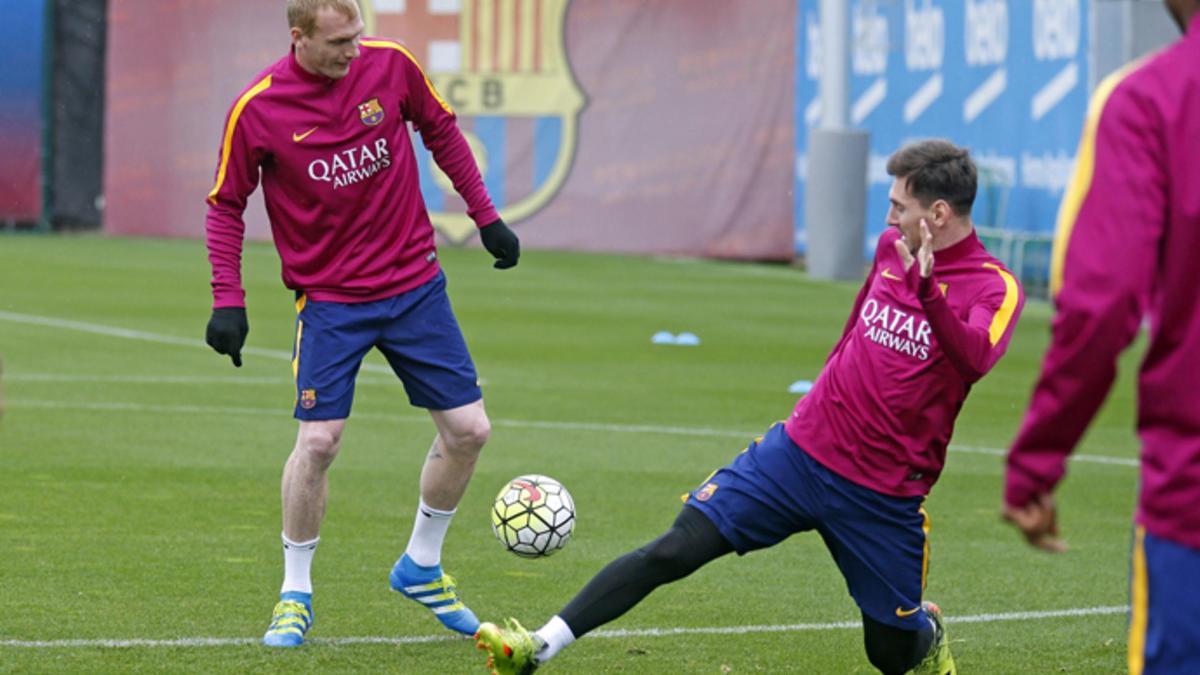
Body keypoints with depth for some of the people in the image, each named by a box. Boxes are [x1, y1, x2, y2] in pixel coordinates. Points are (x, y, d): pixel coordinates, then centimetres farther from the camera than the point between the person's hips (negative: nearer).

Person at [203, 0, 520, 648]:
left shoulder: (391, 65, -7)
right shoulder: (256, 110, -13)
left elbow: (441, 131, 11)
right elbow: (226, 205, -2)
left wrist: (485, 216, 12)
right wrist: (227, 299, -9)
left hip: (415, 284, 3)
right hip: (329, 298, -3)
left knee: (468, 429, 1)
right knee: (318, 439, -13)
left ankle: (421, 567, 23)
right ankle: (295, 593, 7)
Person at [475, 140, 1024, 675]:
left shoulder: (994, 287, -14)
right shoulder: (890, 247, 5)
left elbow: (974, 357, -36)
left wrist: (927, 292, -50)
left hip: (882, 493, -4)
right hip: (799, 449, 4)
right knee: (677, 548, -11)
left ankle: (926, 630, 45)